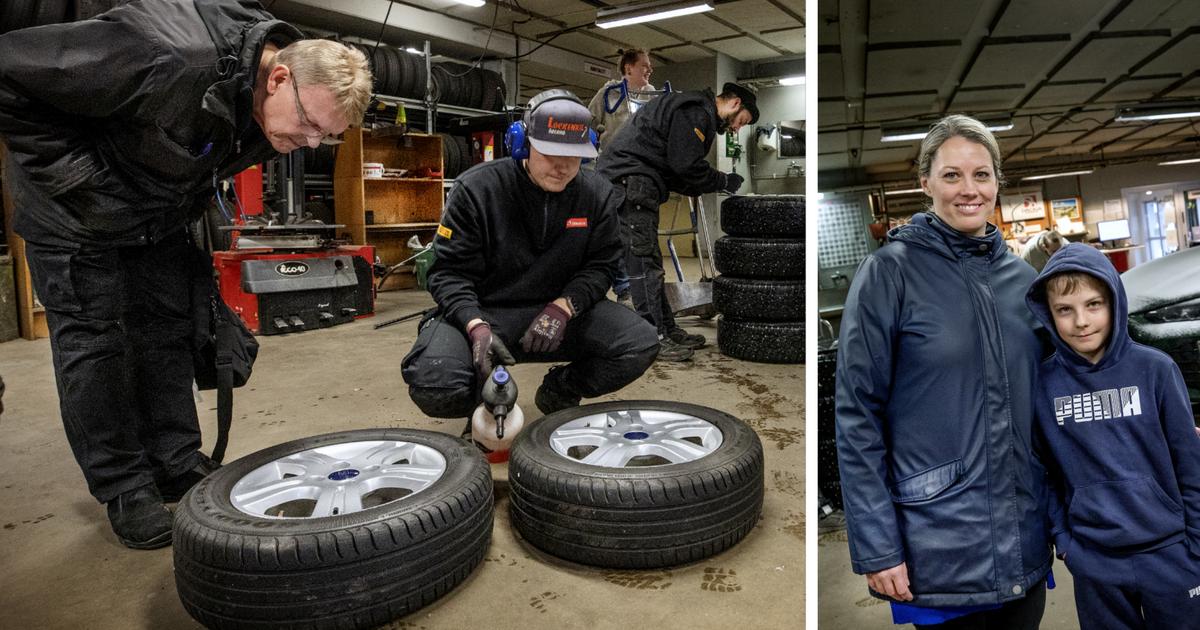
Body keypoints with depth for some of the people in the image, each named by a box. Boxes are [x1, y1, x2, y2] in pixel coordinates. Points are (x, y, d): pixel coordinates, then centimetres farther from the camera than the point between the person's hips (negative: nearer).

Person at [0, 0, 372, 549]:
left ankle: (177, 463, 17)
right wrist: (78, 183, -28)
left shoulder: (277, 109, -12)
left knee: (169, 330, 6)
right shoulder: (173, 59, -39)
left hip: (160, 216, 7)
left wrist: (188, 213, 4)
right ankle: (122, 486, 7)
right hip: (77, 212, -6)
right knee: (94, 339, -3)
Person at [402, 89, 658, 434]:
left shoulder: (598, 195, -1)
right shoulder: (476, 188, -11)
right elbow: (450, 271, -11)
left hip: (562, 311, 3)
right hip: (482, 312, -3)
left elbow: (600, 265, 1)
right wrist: (476, 326, -29)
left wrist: (563, 307, -20)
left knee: (641, 344, -20)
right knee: (434, 386, -31)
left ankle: (559, 392, 9)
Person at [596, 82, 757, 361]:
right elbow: (686, 167, -17)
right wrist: (724, 181, -2)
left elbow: (676, 177, 22)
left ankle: (668, 331, 18)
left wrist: (718, 185, 13)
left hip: (626, 184, 11)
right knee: (644, 262, -9)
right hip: (628, 180, -11)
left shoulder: (692, 110, 26)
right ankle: (655, 339, -4)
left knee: (649, 262, 11)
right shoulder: (696, 111, -8)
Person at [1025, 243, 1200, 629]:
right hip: (1092, 563, 0)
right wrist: (1061, 537, -1)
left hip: (1169, 554, 0)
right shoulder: (1042, 382, -6)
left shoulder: (1155, 369, -7)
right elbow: (1044, 469, 2)